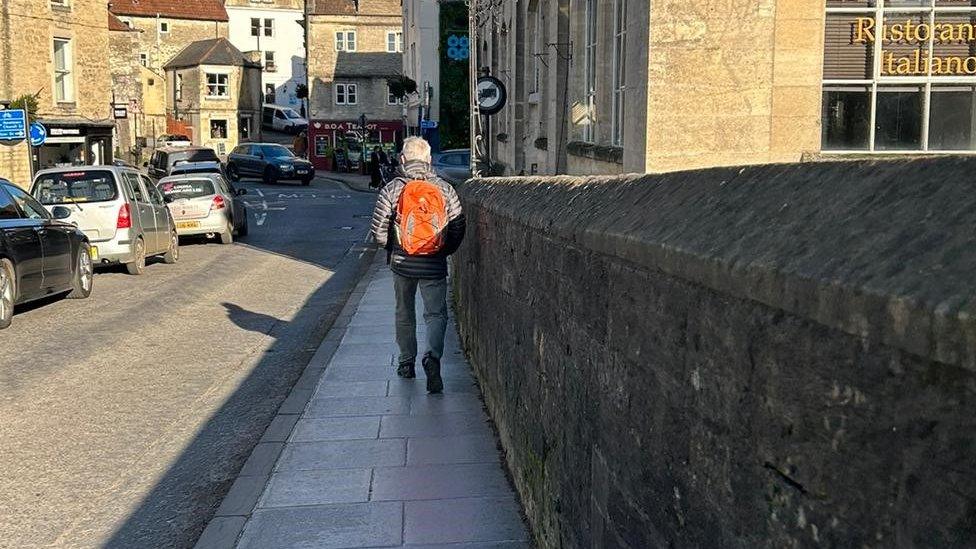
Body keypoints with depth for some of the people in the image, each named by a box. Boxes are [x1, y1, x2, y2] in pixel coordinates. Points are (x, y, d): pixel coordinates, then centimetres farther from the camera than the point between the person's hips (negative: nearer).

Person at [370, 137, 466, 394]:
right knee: (436, 313, 5)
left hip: (402, 263, 1)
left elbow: (379, 229, -6)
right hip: (434, 265, -1)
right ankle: (433, 356, -19)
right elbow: (458, 226, -1)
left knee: (405, 314, 18)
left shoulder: (393, 188, -5)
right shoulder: (444, 188, -3)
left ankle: (407, 363, 27)